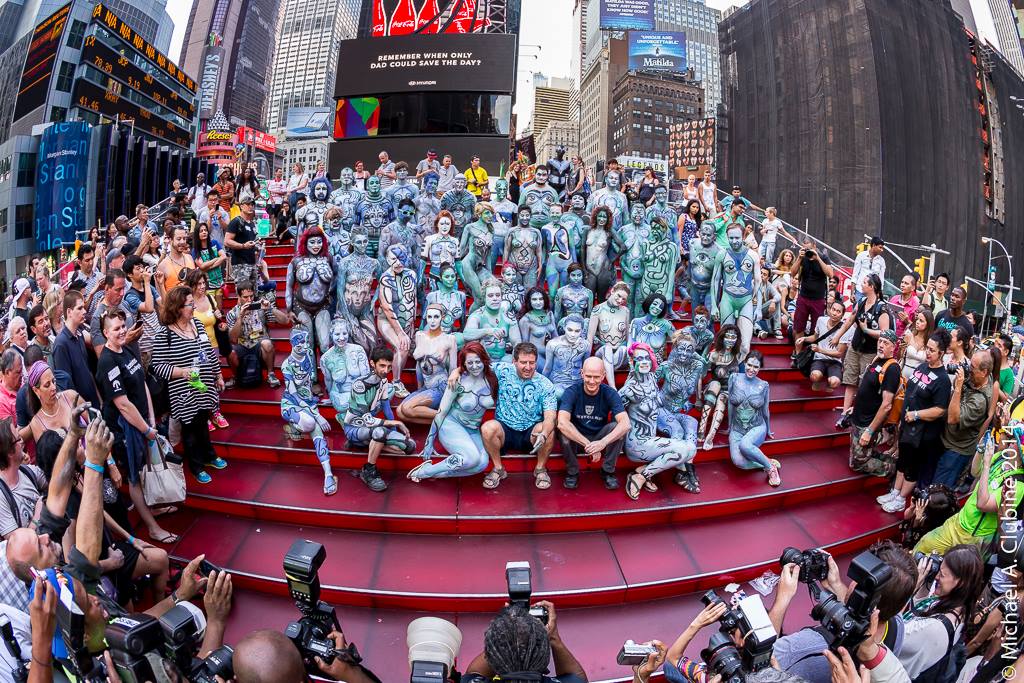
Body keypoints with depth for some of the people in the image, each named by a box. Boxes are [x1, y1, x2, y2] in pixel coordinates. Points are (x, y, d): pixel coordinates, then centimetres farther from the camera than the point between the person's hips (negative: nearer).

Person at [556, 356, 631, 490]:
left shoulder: (610, 394, -14)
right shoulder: (572, 392, -18)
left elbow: (625, 424, -28)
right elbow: (562, 422, -34)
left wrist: (602, 443, -43)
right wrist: (587, 445, -40)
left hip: (600, 439, 1)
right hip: (576, 440, -1)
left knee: (618, 428, -27)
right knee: (564, 432, -33)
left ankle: (608, 471, -5)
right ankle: (572, 472, -7)